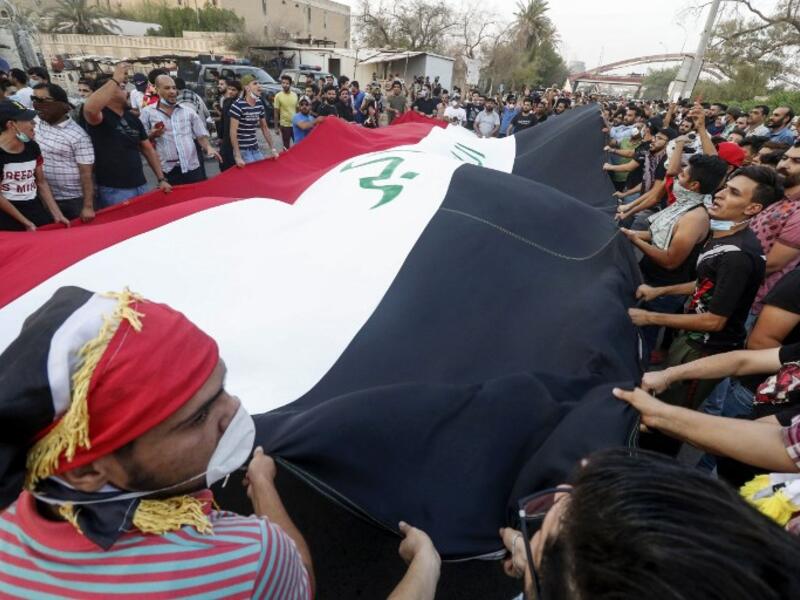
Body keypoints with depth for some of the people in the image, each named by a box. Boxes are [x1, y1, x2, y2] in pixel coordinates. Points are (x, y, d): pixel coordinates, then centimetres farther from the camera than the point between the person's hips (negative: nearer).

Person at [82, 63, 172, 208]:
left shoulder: (132, 118, 13)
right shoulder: (100, 116, -8)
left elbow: (148, 149, 14)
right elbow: (89, 109, -33)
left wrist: (161, 179, 4)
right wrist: (115, 79, -26)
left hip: (140, 186, 7)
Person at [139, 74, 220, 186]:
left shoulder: (187, 109, 10)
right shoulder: (147, 112, 4)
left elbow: (200, 133, 11)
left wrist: (208, 147, -7)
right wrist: (152, 135, -13)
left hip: (192, 167, 2)